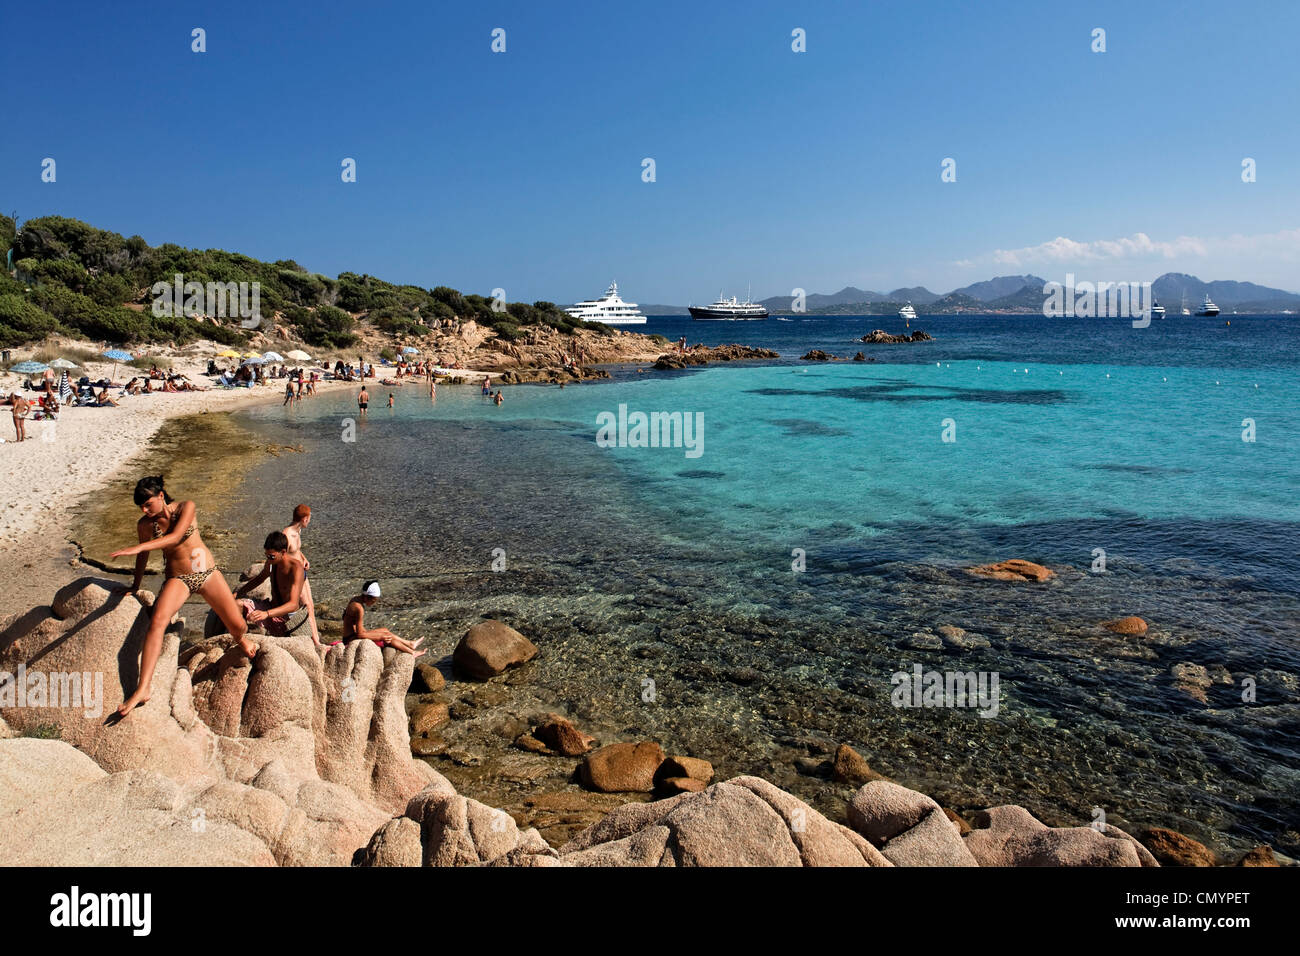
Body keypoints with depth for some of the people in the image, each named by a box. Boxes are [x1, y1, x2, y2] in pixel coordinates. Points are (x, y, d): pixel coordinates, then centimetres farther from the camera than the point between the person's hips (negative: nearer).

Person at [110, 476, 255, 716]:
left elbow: (175, 536, -25)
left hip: (207, 572, 0)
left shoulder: (186, 507, -9)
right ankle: (143, 688, -32)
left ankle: (241, 639, 39)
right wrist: (136, 585, 24)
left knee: (238, 626, -3)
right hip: (177, 578, 0)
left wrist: (138, 547, -33)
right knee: (157, 620, -29)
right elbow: (144, 556, 14)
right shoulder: (145, 524, -2)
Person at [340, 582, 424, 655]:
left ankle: (409, 644, 26)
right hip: (352, 640, -10)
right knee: (386, 635, -9)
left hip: (349, 637, 10)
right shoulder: (359, 608, -25)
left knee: (385, 630, 15)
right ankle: (412, 653, 2)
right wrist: (381, 637, -17)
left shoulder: (356, 599, 5)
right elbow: (360, 634, -24)